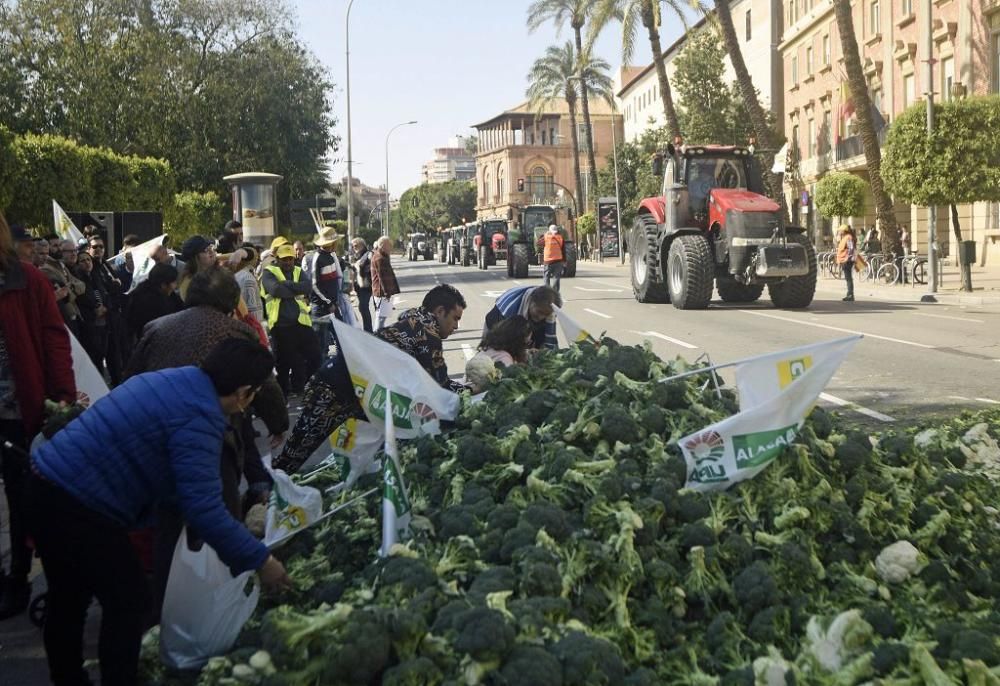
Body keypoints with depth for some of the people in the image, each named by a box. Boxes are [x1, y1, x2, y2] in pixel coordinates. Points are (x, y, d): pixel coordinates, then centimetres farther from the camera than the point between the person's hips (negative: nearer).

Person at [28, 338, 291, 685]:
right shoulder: (198, 418, -20)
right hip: (78, 505, -10)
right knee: (129, 602, 4)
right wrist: (258, 559, -15)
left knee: (69, 599, 24)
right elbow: (203, 508, -24)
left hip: (49, 486, 10)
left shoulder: (174, 380, 10)